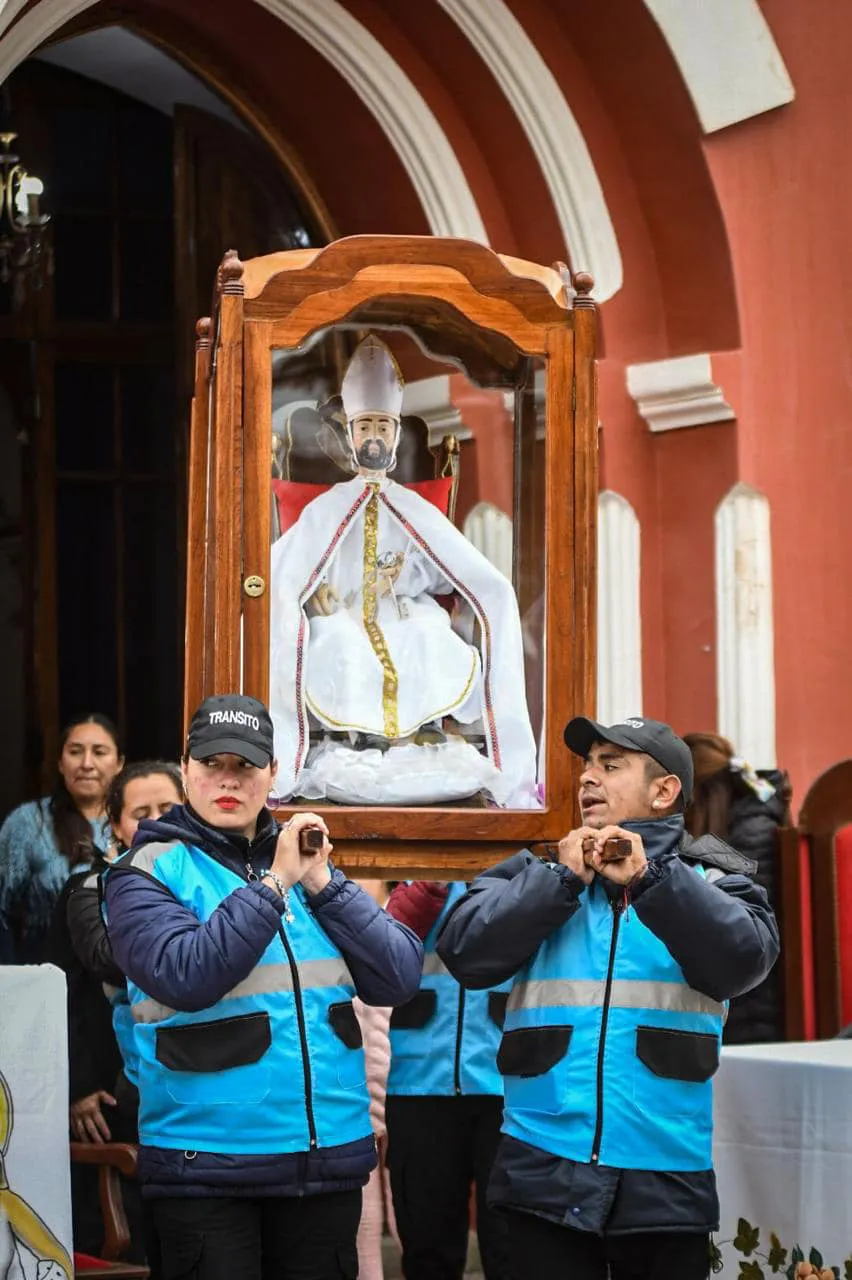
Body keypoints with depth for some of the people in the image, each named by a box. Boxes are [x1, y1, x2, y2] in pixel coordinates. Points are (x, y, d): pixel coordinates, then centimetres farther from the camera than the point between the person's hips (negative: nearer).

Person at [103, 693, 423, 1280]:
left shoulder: (306, 864, 10)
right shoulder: (147, 873, -3)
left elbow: (400, 978, 1)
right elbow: (185, 977, -21)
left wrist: (322, 885, -7)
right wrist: (275, 883, -16)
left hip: (331, 1158, 4)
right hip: (207, 1166, -4)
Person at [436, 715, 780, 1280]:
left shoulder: (710, 880, 5)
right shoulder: (537, 873, 10)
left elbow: (743, 958, -15)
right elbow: (465, 952, -5)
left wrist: (649, 878, -24)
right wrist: (563, 880, -12)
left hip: (667, 1179, -1)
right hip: (546, 1174, 1)